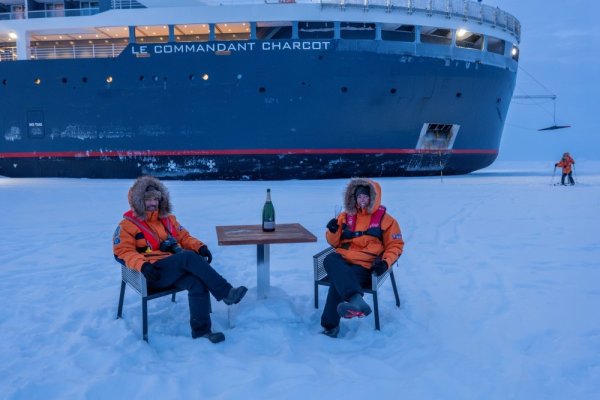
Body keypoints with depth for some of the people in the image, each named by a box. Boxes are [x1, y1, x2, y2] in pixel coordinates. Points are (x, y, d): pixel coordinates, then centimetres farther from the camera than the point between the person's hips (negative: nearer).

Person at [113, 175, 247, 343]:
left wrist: (199, 247, 1)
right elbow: (122, 251, -4)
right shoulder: (128, 224, 6)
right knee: (189, 257, -32)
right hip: (154, 273, -5)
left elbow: (184, 237, 23)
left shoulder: (168, 219, 23)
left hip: (176, 270, 5)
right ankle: (226, 292, -35)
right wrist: (142, 265, -24)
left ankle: (201, 330, -24)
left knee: (197, 282, -29)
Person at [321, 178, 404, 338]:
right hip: (342, 260, 4)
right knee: (330, 260, -36)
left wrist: (386, 262, -10)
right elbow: (335, 242, 21)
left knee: (339, 281, -34)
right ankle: (355, 299, -55)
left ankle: (330, 325, -25)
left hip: (365, 266, -3)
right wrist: (333, 231, -3)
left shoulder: (385, 219, 9)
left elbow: (395, 245, 9)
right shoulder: (346, 216, 19)